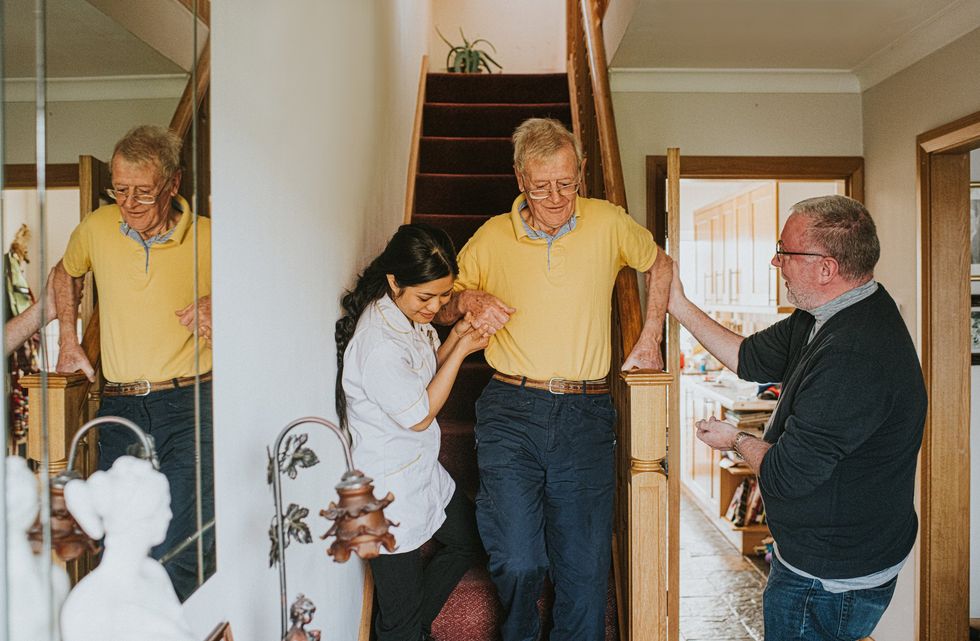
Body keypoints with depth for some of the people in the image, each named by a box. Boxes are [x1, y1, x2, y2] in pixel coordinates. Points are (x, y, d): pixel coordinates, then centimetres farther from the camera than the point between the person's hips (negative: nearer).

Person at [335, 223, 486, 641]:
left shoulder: (409, 315, -2)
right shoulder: (378, 344, -31)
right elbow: (420, 415, -19)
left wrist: (454, 338, -7)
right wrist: (460, 348, -15)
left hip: (423, 470, 10)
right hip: (392, 492, -10)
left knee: (467, 540, 28)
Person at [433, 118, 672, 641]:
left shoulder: (609, 223, 4)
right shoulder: (492, 237, 3)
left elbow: (659, 265, 23)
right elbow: (439, 308, 14)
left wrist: (650, 340, 16)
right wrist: (468, 299, -9)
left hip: (585, 417, 1)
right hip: (511, 412, -1)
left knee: (585, 565, 6)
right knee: (518, 561, -6)